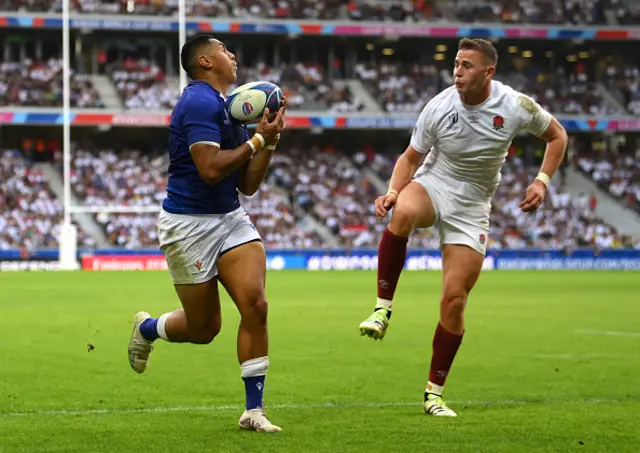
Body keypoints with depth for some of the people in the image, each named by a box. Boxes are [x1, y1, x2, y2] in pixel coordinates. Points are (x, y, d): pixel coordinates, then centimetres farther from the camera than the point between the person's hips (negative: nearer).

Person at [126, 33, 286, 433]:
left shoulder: (227, 107, 12)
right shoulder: (200, 103, -16)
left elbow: (247, 184, 13)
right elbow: (211, 169, -26)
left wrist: (269, 140, 2)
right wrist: (256, 140, -16)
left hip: (231, 219, 8)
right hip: (189, 224, -7)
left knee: (255, 305, -11)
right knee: (204, 328, 4)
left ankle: (254, 410, -5)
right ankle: (146, 329, 38)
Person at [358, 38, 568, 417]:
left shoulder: (516, 106, -13)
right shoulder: (438, 108, -14)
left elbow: (557, 135, 5)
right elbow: (411, 157, -1)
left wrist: (542, 181, -9)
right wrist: (393, 190, -19)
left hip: (472, 206, 1)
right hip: (433, 185, 0)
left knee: (455, 299, -6)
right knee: (403, 213, -39)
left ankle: (435, 393, 9)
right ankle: (383, 309, -28)